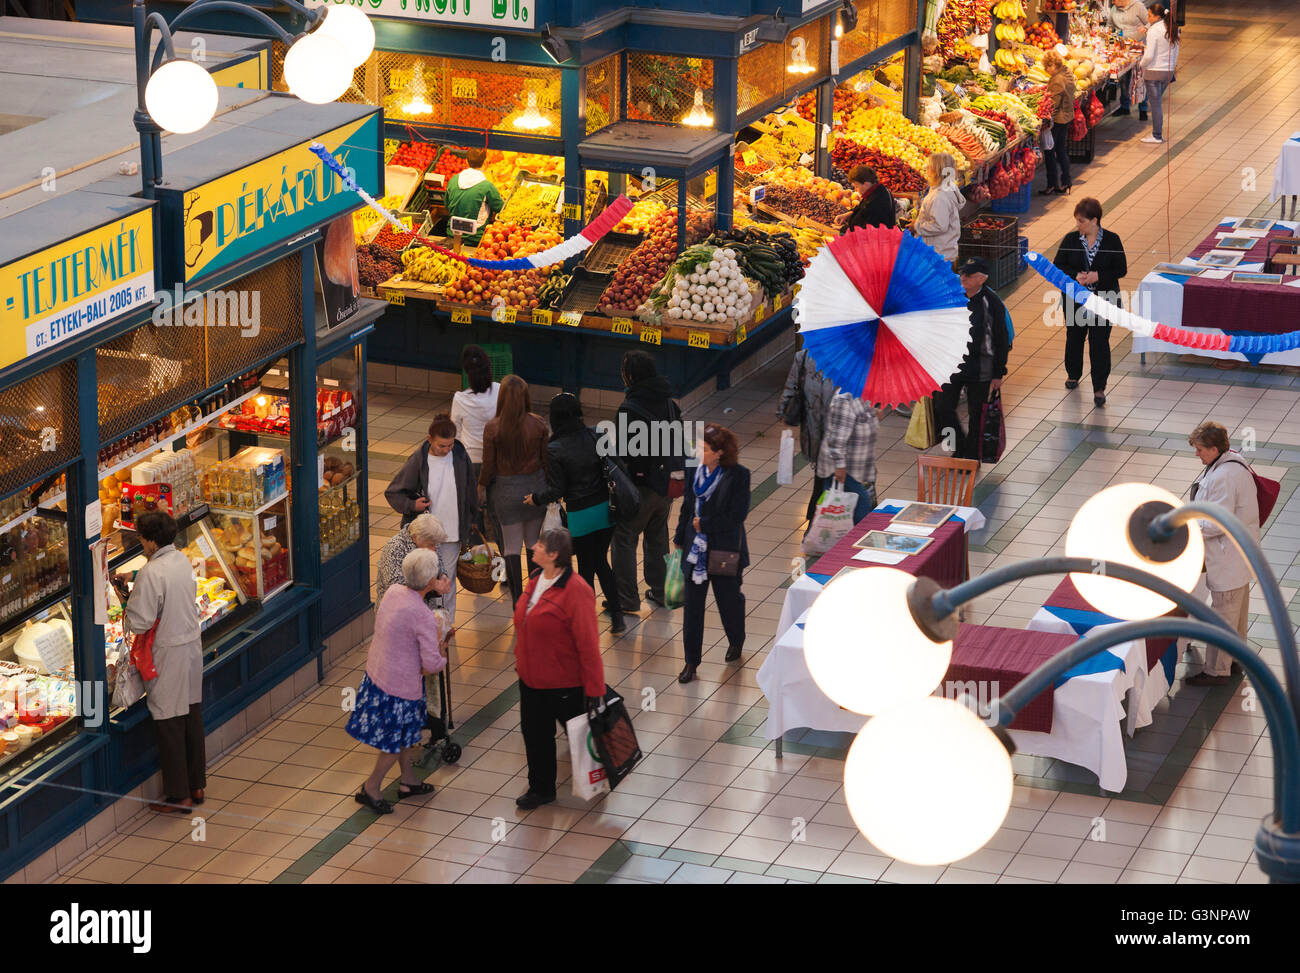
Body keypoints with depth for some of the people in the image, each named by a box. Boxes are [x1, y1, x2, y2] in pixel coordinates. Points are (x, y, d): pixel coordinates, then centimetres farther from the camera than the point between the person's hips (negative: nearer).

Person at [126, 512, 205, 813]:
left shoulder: (152, 572, -22)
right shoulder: (183, 560, 2)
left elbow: (139, 622, -21)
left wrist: (129, 607, -2)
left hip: (168, 652, -8)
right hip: (192, 643, 8)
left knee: (170, 724, 1)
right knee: (192, 715, 16)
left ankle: (179, 795, 8)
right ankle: (197, 785, 26)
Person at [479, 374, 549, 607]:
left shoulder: (493, 428, -17)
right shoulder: (538, 424, -11)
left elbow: (489, 465, -9)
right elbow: (546, 459, -2)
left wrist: (481, 487, 10)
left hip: (506, 490, -2)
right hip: (535, 485, 2)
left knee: (511, 547, 9)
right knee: (534, 543, 19)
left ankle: (517, 599, 11)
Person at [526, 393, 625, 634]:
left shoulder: (554, 450, -17)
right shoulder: (594, 437, -6)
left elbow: (557, 491, -13)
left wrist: (536, 499, 5)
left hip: (579, 515, -4)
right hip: (604, 509, 4)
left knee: (586, 567, 10)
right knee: (602, 562, 19)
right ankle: (617, 616, 17)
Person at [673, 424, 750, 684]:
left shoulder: (737, 476, -15)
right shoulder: (696, 471, -1)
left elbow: (737, 516, -17)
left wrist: (704, 524, -15)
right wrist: (680, 539, 12)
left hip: (725, 551, -4)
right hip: (696, 548, 4)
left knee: (728, 599, 13)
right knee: (692, 604, 3)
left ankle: (736, 641, 43)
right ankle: (691, 661, 12)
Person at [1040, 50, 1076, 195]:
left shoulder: (1057, 80, -23)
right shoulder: (1068, 75, 6)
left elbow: (1054, 103, -24)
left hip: (1057, 119, -10)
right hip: (1067, 117, 10)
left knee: (1050, 152, 0)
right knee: (1061, 150, 17)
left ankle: (1052, 186, 4)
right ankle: (1065, 184, 22)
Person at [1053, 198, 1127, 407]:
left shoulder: (1112, 240, -7)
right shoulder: (1070, 240, -2)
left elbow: (1121, 269, -5)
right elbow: (1058, 266, 1)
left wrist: (1098, 276, -19)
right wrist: (1075, 276, -18)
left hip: (1104, 301, -2)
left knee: (1100, 342, -4)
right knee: (1074, 338, 15)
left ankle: (1099, 387, 2)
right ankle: (1073, 374, 39)